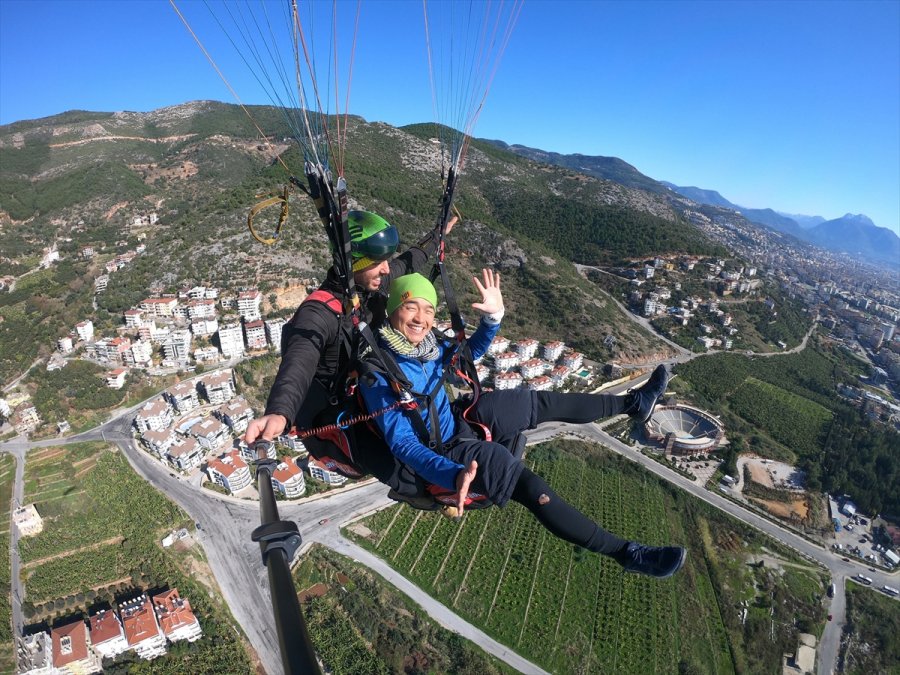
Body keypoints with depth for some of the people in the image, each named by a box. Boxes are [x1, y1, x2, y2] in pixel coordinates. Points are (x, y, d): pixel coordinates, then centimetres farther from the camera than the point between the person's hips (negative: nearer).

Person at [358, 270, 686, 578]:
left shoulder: (427, 345, -7)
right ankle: (627, 553, -9)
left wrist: (493, 316, -8)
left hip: (458, 423, 7)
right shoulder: (379, 374, -27)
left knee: (542, 403, 7)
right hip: (439, 454, -7)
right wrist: (454, 476, -42)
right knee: (530, 486, -24)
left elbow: (468, 352, 10)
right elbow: (402, 444, -27)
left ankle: (634, 403, 24)